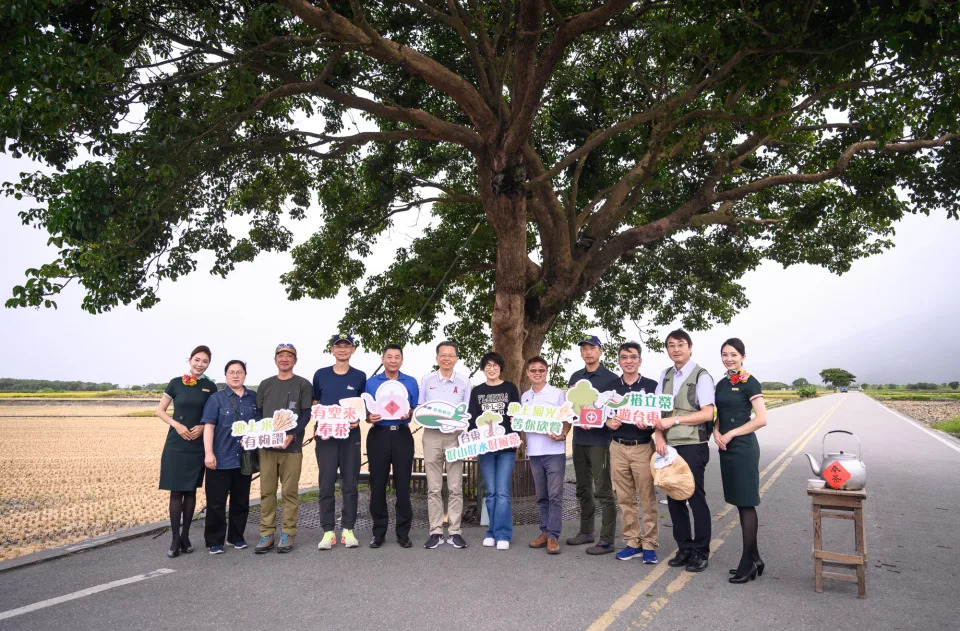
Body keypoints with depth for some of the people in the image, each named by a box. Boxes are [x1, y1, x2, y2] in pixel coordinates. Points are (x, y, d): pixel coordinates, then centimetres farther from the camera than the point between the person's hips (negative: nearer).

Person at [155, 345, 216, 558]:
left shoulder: (210, 387, 4)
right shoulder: (176, 383, 1)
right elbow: (159, 411, 5)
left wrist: (203, 426, -10)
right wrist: (177, 425, -11)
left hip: (198, 445, 1)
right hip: (176, 444, -1)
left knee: (191, 490, 7)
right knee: (176, 491, -2)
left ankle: (185, 536, 16)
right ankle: (175, 539, 5)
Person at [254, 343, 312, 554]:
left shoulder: (303, 384, 4)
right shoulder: (265, 384, 14)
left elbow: (306, 414, -2)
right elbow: (258, 413, 12)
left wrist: (292, 435, -16)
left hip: (291, 446, -3)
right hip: (267, 446, 3)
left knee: (290, 491, 0)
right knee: (267, 491, 4)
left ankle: (287, 534, 8)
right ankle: (267, 534, 12)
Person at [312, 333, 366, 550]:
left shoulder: (359, 377, 6)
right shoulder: (320, 375, 6)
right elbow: (314, 405, 12)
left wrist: (358, 419, -9)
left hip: (350, 435, 0)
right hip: (326, 436, 0)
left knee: (350, 484, 3)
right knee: (326, 484, 1)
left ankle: (348, 530, 11)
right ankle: (328, 532, 8)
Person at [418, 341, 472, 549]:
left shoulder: (463, 382, 5)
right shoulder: (427, 380, 4)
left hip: (454, 436, 0)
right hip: (432, 436, 0)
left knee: (455, 487, 2)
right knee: (434, 488, 4)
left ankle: (455, 532, 9)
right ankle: (435, 531, 10)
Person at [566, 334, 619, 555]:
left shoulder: (611, 378, -5)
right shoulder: (575, 377, 13)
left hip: (600, 440, -6)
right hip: (579, 439, 6)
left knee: (603, 491, -5)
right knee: (583, 489, 15)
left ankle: (606, 540, 1)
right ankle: (586, 532, 27)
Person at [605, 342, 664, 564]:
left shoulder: (651, 386, 1)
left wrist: (659, 435, -20)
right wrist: (609, 423, -8)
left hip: (643, 447, -3)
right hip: (618, 448, 3)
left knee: (647, 498, -1)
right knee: (625, 499, 7)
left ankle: (649, 545, 8)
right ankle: (632, 543, 17)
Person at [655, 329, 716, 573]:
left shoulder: (701, 376, -7)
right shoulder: (665, 376, 12)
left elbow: (708, 414, -14)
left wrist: (675, 419, -17)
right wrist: (660, 437, -4)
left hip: (693, 446, -6)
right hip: (669, 446, 6)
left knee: (696, 498, 1)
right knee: (674, 499, 11)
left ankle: (701, 553, 14)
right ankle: (684, 548, 24)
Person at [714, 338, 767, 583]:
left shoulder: (749, 383, -7)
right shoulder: (721, 384, 13)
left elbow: (761, 419, -14)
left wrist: (731, 434, -13)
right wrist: (716, 432, -1)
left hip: (743, 448, -7)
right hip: (726, 449, 7)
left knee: (746, 504, -2)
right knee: (740, 503, 11)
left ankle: (748, 562, 6)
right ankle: (754, 558, 21)